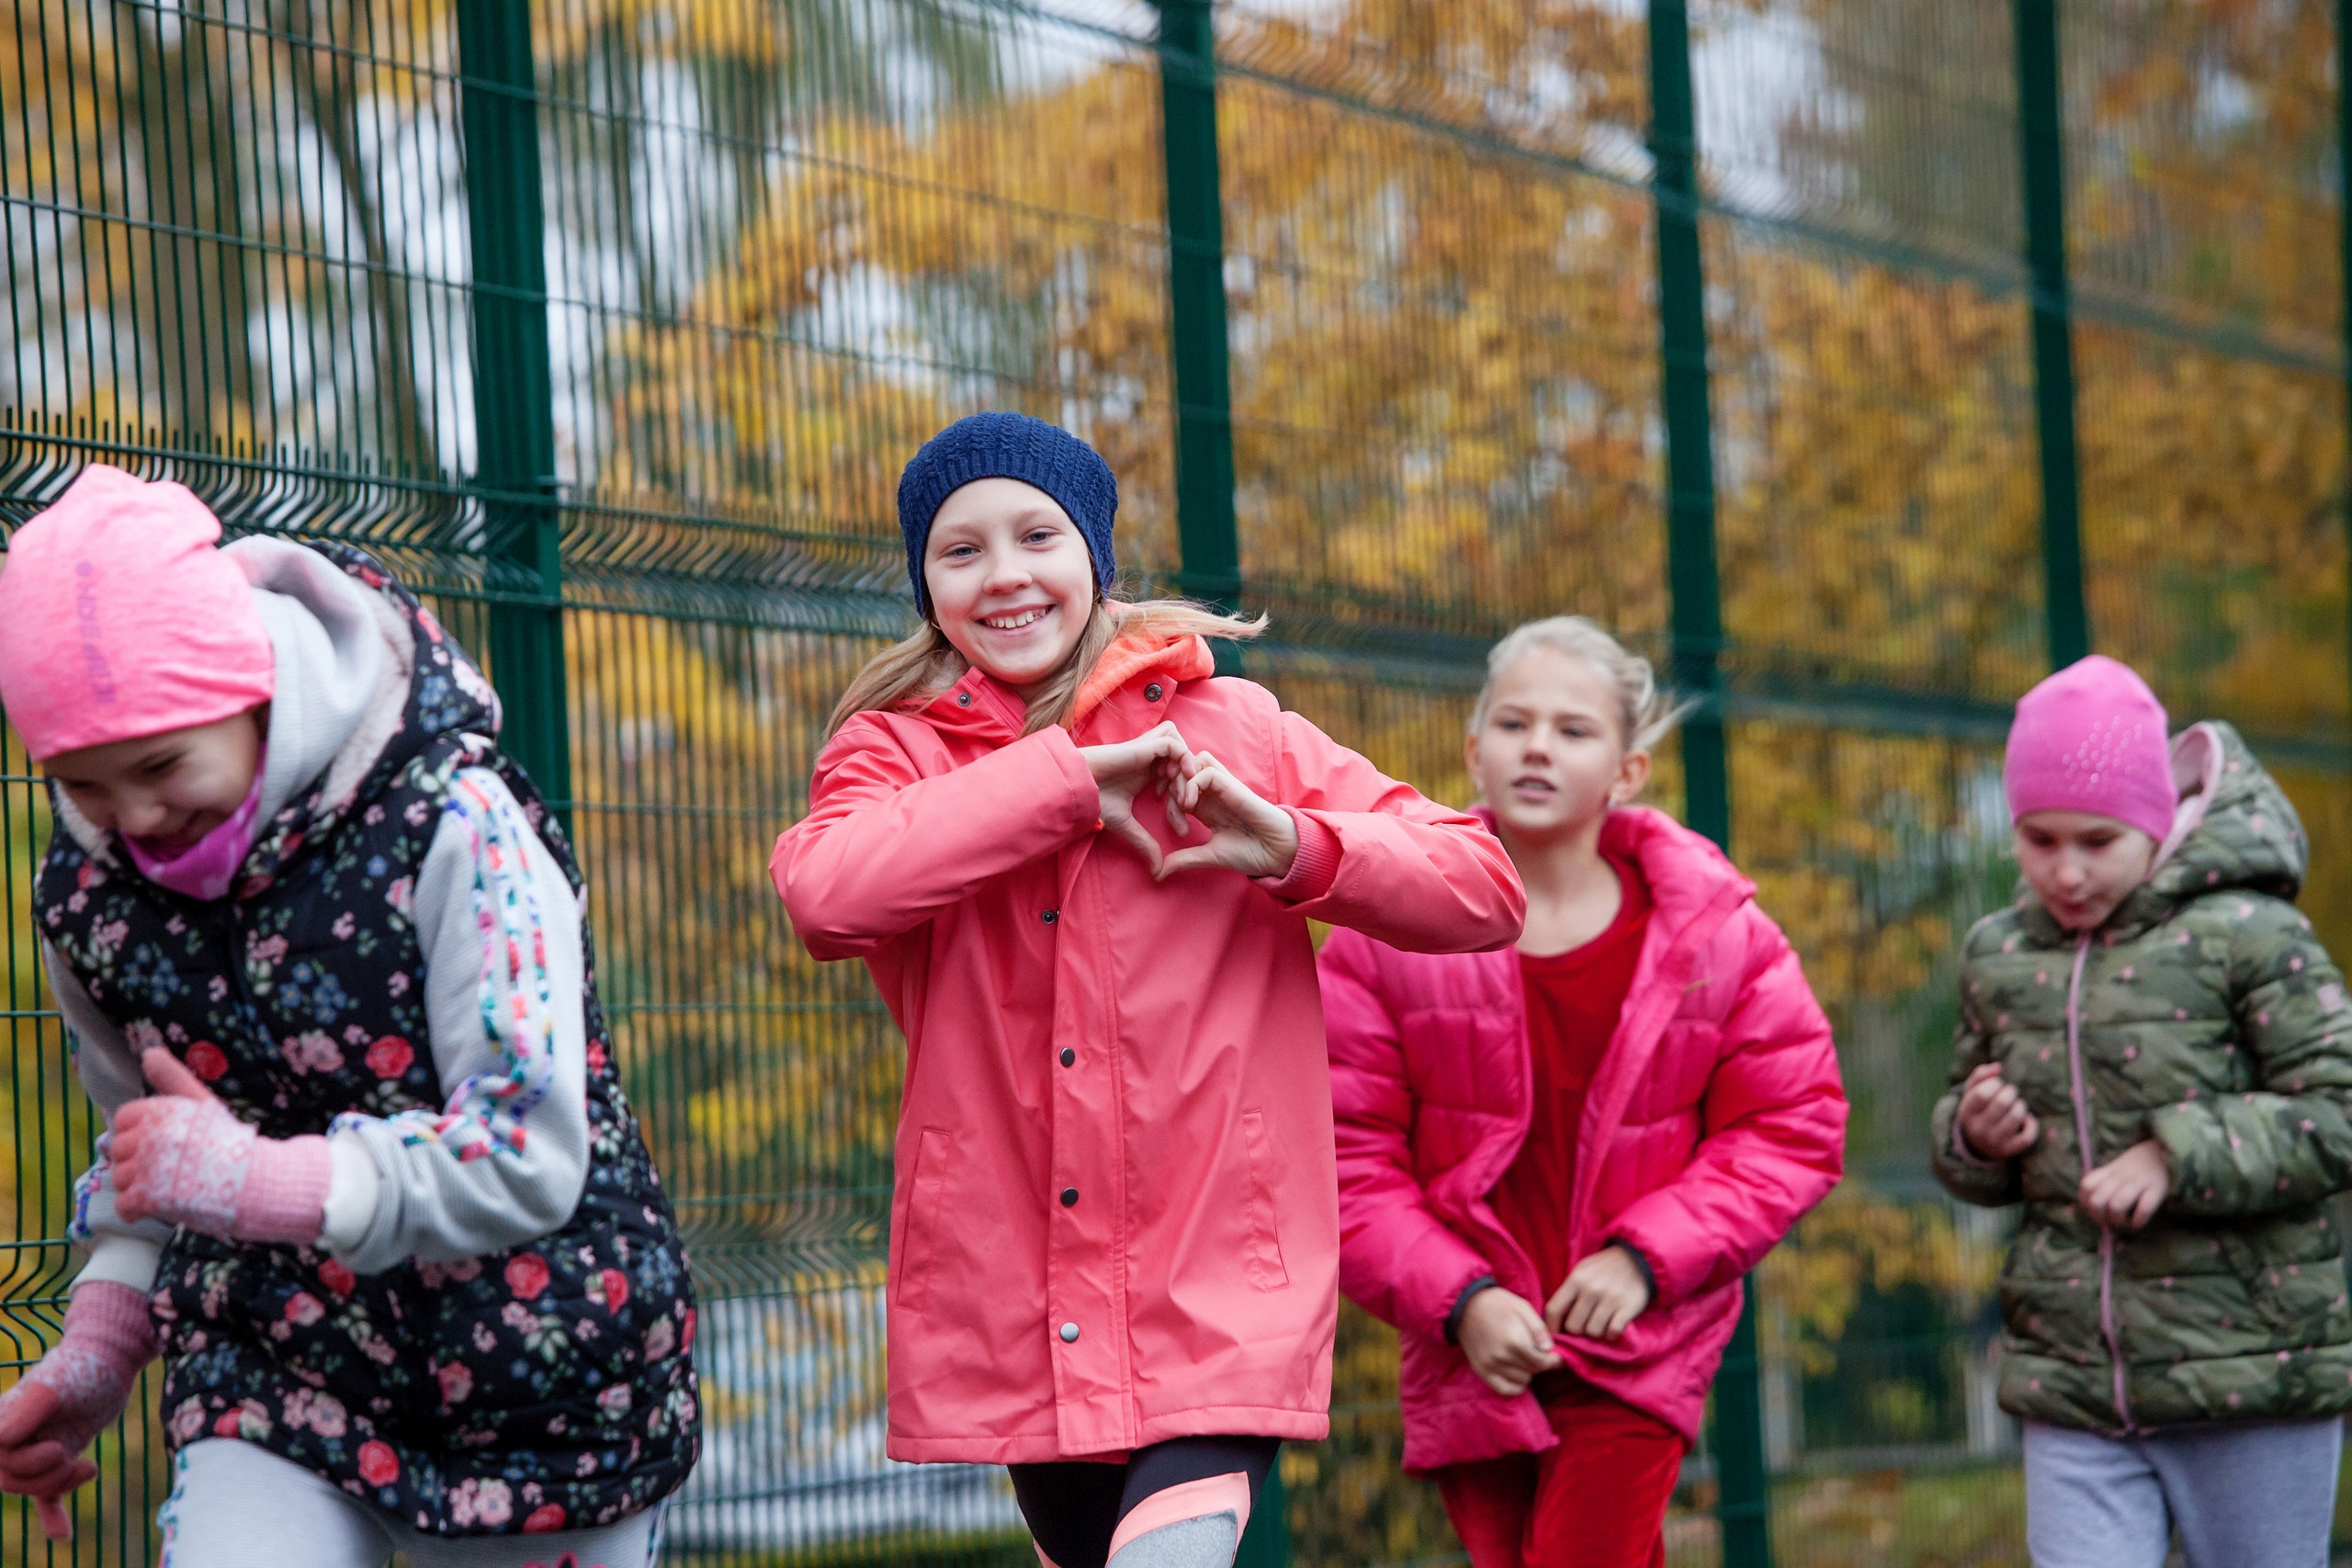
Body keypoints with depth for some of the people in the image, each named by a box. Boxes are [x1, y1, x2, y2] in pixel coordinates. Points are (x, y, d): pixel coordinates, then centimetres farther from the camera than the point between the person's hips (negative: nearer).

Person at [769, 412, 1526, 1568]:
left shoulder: (1230, 732, 5)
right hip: (1016, 1311, 2)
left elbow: (1483, 892, 2)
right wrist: (1064, 781, -17)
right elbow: (827, 895, -19)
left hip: (1217, 1295, -2)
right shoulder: (896, 752, 5)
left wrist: (1293, 846, -14)